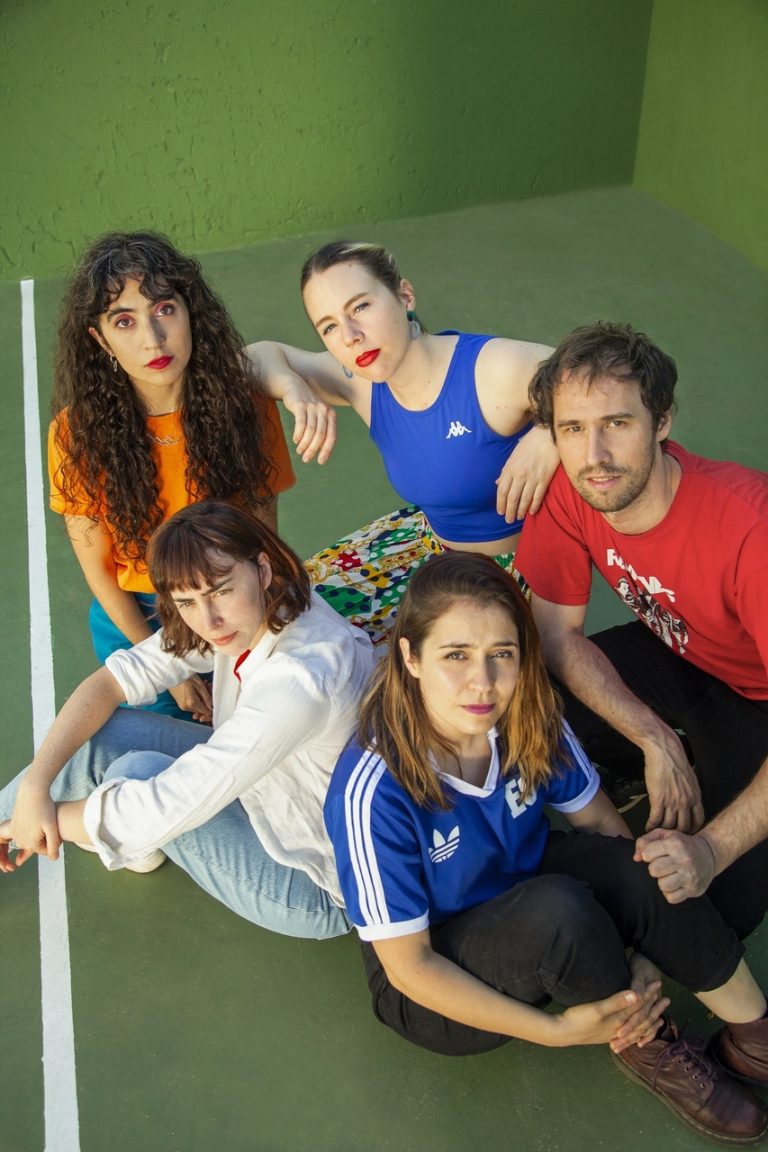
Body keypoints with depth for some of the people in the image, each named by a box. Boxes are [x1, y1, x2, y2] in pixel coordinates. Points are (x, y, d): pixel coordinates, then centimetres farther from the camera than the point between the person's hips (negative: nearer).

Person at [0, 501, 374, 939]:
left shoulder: (301, 680, -37)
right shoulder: (248, 616, -13)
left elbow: (162, 810, -33)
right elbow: (116, 678, -8)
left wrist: (37, 821, -17)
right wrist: (35, 784, -19)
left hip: (320, 889, -7)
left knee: (137, 770, -18)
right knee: (102, 732, -7)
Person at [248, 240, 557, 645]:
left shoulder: (497, 369, -30)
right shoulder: (359, 380, -11)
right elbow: (260, 356, 1)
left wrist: (548, 437, -41)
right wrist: (292, 389, -21)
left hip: (522, 559, -6)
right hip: (433, 539, 6)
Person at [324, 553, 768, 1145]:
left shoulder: (527, 718, -17)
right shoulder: (375, 792, -31)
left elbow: (601, 820, -4)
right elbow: (409, 965, -23)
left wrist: (640, 955, -18)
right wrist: (559, 1030, -25)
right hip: (437, 989, -4)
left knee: (648, 866, -25)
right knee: (557, 908, -35)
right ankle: (648, 1048, -5)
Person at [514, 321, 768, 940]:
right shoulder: (567, 494, -21)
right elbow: (558, 633, -12)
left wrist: (712, 849, -39)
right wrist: (657, 740, -21)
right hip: (676, 653, 5)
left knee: (717, 908, -16)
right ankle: (689, 753, 9)